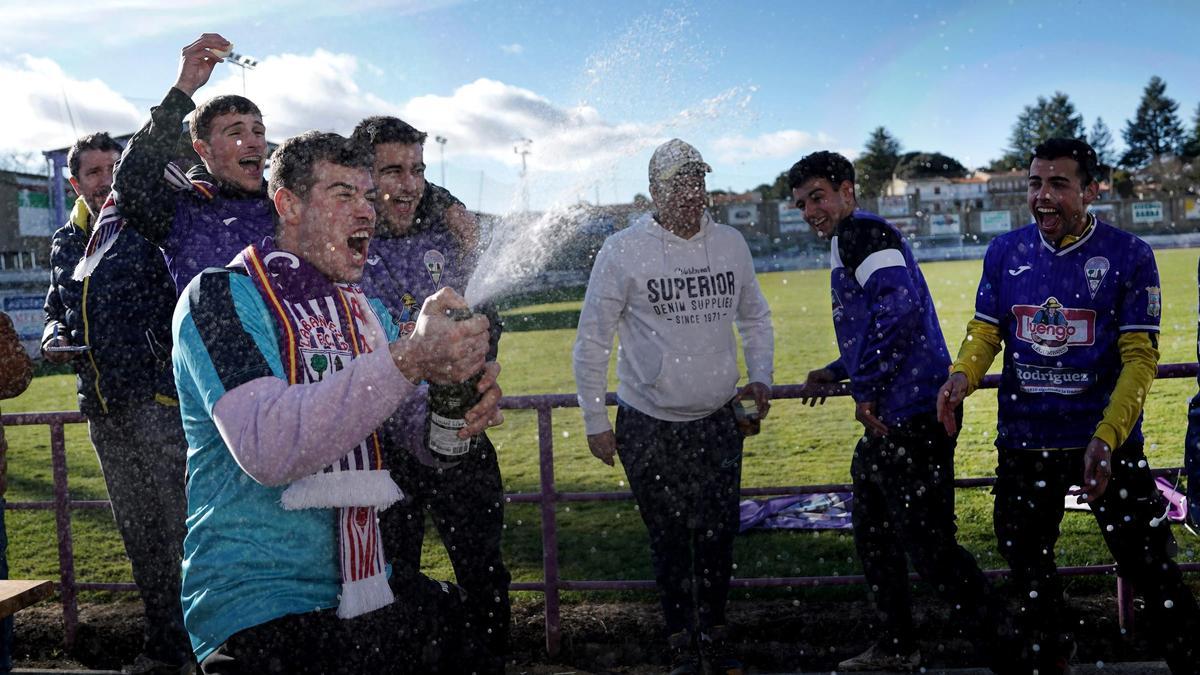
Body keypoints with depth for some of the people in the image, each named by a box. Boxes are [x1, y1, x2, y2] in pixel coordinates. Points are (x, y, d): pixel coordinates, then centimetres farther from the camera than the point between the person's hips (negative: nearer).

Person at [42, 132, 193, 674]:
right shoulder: (65, 243, 17)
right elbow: (57, 308, 28)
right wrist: (54, 336, 8)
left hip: (158, 395, -7)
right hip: (104, 407, 7)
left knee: (185, 524, -6)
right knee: (139, 533, 13)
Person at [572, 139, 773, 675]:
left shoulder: (731, 244, 2)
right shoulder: (623, 251, -10)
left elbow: (755, 318, 18)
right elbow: (591, 342, -5)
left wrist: (761, 377, 4)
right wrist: (595, 421, -4)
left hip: (719, 420, 3)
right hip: (648, 425, -3)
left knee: (718, 535, 11)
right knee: (669, 540, 8)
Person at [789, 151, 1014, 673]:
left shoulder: (860, 230, -10)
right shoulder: (853, 239, 21)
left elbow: (898, 306, -27)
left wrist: (864, 390, -21)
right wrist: (835, 373, 37)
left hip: (909, 416, -11)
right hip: (890, 419, 11)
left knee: (928, 544, -7)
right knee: (872, 534, 20)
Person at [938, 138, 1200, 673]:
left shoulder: (1129, 256, -8)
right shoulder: (1004, 252, 1)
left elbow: (1139, 357, -11)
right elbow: (985, 332, 5)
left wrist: (1106, 439, -22)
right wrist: (962, 376, -17)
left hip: (1107, 439, -3)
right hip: (1023, 441, 3)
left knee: (1148, 564, 1)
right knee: (1026, 559, 16)